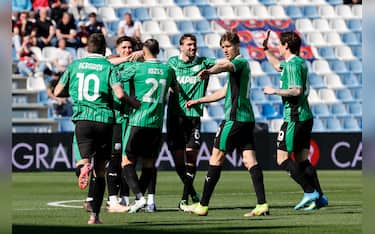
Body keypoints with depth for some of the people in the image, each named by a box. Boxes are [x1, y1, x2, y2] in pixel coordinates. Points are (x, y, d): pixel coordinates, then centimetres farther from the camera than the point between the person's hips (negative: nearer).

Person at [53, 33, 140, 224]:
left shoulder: (75, 65, 10)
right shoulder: (108, 67, 2)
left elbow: (57, 92, 15)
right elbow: (120, 94, -12)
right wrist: (137, 104, 5)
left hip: (82, 119, 1)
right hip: (104, 120, -1)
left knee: (86, 158, -2)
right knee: (100, 171, 8)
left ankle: (84, 166, -41)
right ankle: (94, 214, 6)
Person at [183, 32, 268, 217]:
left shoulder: (240, 62, -7)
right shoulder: (241, 65, 24)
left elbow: (225, 66, -33)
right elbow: (225, 92, 33)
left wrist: (209, 71, -54)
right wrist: (198, 101, 36)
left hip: (235, 117, -9)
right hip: (247, 118, 9)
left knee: (216, 158, -3)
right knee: (250, 160, 1)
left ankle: (203, 205, 1)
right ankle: (262, 205, -9)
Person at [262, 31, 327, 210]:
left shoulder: (292, 65, -15)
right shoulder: (300, 62, 15)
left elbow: (297, 90, -25)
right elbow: (278, 66, 35)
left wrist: (275, 91, -15)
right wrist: (265, 49, 37)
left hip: (294, 118, -10)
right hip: (306, 116, 10)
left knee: (282, 159, -5)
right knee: (302, 160, 12)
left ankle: (310, 192, -11)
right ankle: (319, 197, 6)